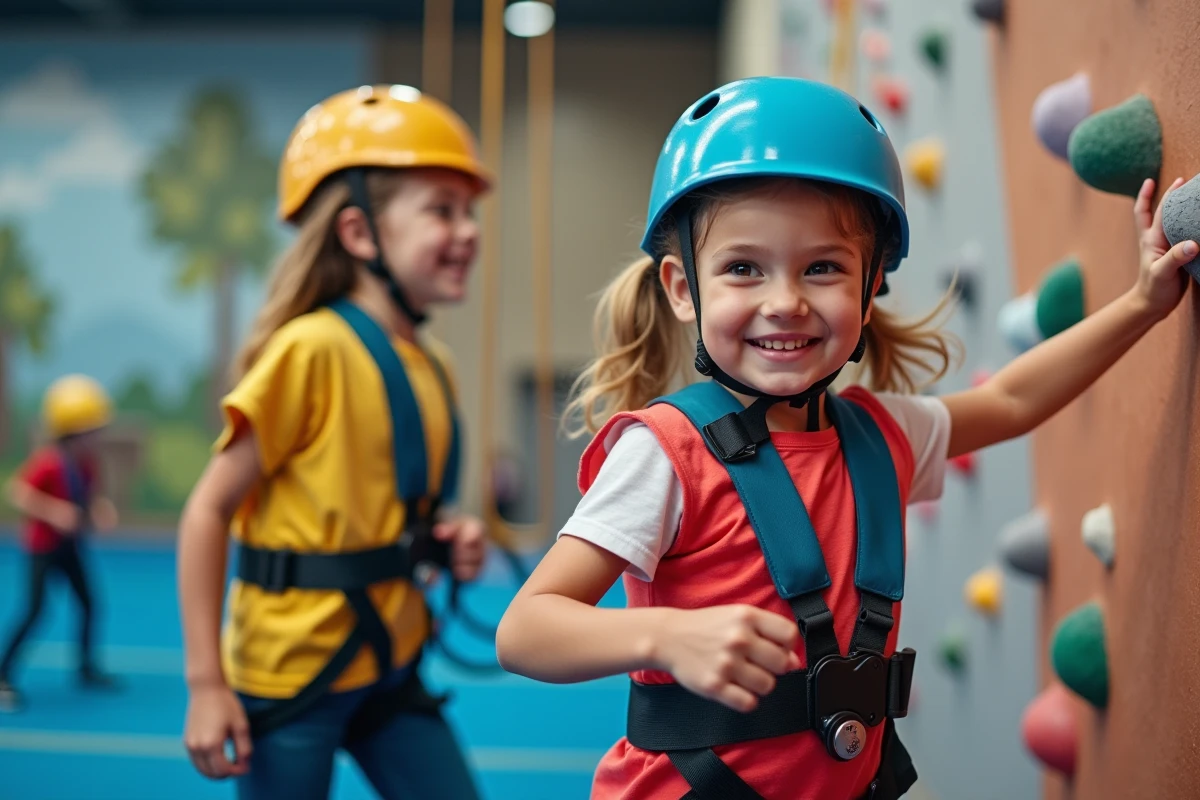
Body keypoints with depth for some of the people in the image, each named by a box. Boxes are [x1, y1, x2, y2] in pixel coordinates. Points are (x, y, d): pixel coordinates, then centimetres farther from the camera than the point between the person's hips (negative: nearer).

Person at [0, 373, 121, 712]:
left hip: (70, 545, 7)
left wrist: (100, 510, -9)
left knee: (88, 601, 9)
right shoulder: (47, 462, -25)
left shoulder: (87, 462, -3)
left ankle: (86, 667, 25)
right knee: (35, 608, -10)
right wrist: (53, 511, -35)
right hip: (43, 546, -7)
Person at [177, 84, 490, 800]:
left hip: (390, 666, 7)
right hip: (293, 672, -7)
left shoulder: (435, 366, 5)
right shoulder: (312, 351, -17)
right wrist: (206, 683, -18)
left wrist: (450, 539, -3)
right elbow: (210, 507, -16)